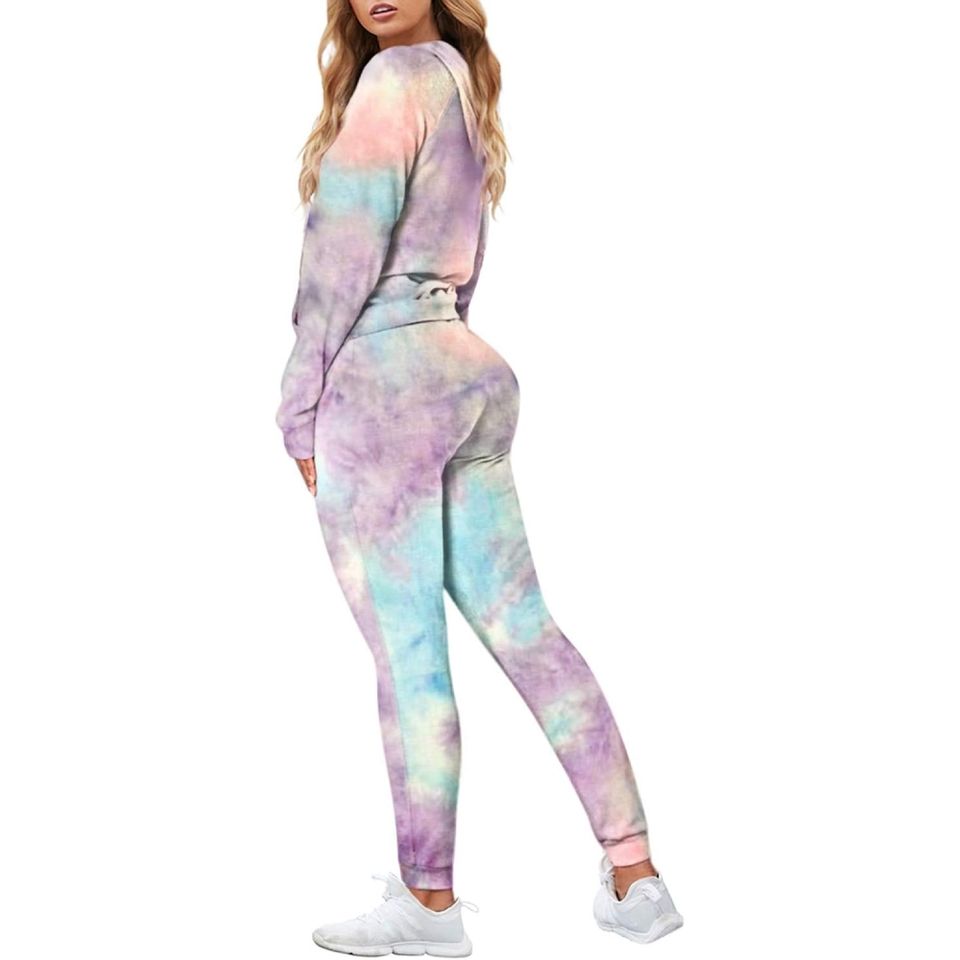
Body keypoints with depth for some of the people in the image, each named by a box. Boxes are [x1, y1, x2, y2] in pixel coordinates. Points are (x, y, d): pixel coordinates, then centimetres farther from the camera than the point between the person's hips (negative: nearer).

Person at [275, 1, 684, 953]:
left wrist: (300, 407, -7)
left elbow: (344, 251, -12)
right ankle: (635, 879, 11)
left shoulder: (395, 79, -8)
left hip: (384, 379, -9)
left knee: (406, 651, -1)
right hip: (467, 375, 9)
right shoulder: (462, 85, 18)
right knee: (524, 630, 9)